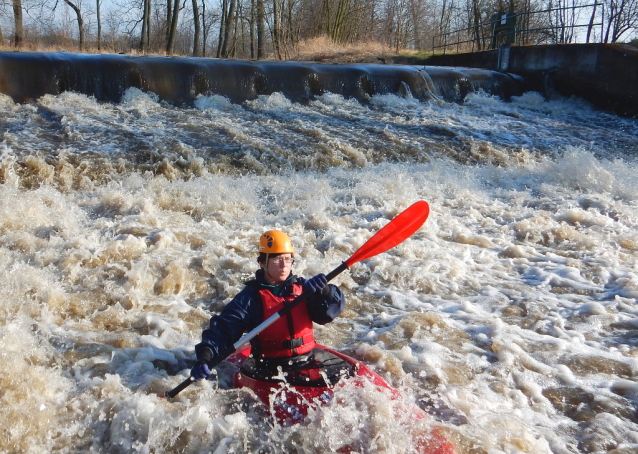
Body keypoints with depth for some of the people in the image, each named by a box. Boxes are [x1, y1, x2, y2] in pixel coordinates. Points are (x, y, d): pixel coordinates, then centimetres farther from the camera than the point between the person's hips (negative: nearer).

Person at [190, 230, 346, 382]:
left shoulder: (302, 287, 8)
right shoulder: (251, 296, 0)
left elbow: (329, 313, -3)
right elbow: (224, 328, -8)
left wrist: (322, 291, -24)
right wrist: (205, 357, -24)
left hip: (308, 365, 3)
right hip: (270, 371, -3)